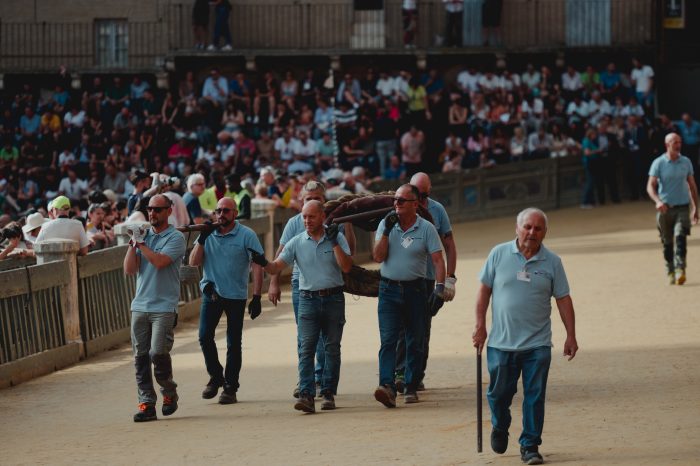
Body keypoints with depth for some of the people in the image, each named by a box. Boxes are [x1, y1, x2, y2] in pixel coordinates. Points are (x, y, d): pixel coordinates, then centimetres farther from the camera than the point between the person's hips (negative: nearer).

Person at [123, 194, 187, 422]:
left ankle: (169, 393, 9)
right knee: (140, 356, 1)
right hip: (140, 305, 5)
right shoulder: (143, 235, 15)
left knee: (158, 352, -15)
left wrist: (141, 243, -9)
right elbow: (129, 269, 6)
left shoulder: (175, 238, -1)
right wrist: (133, 243, -3)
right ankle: (146, 403, 4)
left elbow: (159, 261, -17)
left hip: (164, 307, -5)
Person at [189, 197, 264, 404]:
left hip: (236, 296, -3)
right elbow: (193, 262, 2)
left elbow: (257, 266, -7)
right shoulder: (208, 235, 6)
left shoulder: (247, 235, -5)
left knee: (233, 344, 3)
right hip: (211, 293, 3)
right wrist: (202, 239, -11)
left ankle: (230, 388, 10)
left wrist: (256, 297, -13)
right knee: (204, 336, -8)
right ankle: (215, 377, 12)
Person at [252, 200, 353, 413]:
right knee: (306, 348, -10)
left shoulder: (337, 238, 2)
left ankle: (328, 393, 12)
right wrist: (263, 263, -21)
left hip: (333, 299, 0)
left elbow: (346, 266, -8)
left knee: (332, 348, 5)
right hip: (308, 298, 0)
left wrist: (334, 243, -13)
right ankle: (306, 395, -17)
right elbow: (277, 267, -1)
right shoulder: (297, 242, 4)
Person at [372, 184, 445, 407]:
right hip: (389, 289, 1)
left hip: (415, 290, -1)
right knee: (388, 340, -12)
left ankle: (411, 387, 16)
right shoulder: (386, 224, 5)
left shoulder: (426, 228, -2)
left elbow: (438, 260, -5)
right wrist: (386, 232, -12)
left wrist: (440, 288, -16)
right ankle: (387, 386, -24)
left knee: (415, 342, 6)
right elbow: (378, 257, -2)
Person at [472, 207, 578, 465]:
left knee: (535, 396, -2)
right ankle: (500, 428, 38)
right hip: (501, 342, 0)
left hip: (537, 344, 0)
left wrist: (571, 336, 2)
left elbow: (563, 299, 5)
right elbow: (484, 290, 5)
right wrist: (480, 325, 0)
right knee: (499, 392, 10)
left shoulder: (552, 262, 2)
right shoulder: (499, 254, 1)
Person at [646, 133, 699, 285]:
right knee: (667, 243, 7)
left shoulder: (686, 162, 5)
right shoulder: (658, 163, -3)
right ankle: (671, 272, 21)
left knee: (680, 237, -18)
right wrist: (658, 201, -27)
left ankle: (680, 270, -27)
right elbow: (650, 186, -8)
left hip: (683, 207, 1)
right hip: (665, 208, -1)